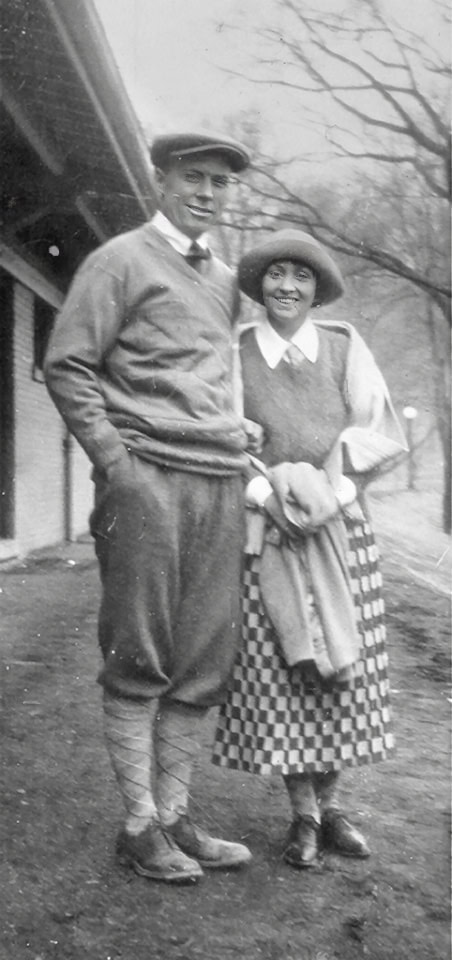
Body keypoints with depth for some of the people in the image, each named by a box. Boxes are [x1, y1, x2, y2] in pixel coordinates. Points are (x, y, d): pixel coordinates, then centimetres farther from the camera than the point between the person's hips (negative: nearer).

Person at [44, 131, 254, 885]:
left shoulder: (225, 281, 21)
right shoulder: (122, 260, 3)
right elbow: (66, 365, -3)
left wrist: (240, 439, 12)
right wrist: (114, 461, -11)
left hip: (221, 483, 6)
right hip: (148, 480, -6)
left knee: (203, 665, 5)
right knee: (139, 663, -1)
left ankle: (174, 817, 16)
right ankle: (139, 827, 9)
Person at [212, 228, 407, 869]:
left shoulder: (344, 347, 5)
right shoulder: (233, 354, 3)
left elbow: (380, 431, 2)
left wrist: (331, 490, -11)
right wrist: (266, 493, -14)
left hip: (339, 528, 1)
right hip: (264, 531, -1)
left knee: (344, 669, 3)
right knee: (276, 668, -2)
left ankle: (331, 804, 19)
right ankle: (303, 815, 11)